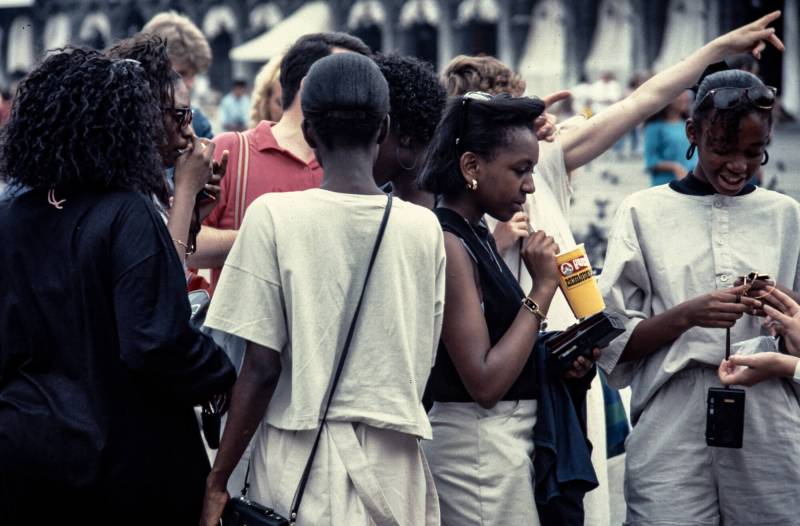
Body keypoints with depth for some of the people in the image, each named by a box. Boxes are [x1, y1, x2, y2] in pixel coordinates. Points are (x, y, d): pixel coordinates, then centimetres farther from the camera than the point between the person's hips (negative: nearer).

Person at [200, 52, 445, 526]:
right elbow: (424, 361, 8)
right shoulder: (424, 227, 0)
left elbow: (262, 367, -10)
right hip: (395, 465, 3)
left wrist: (218, 482, -2)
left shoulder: (273, 216, -8)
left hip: (303, 460, -3)